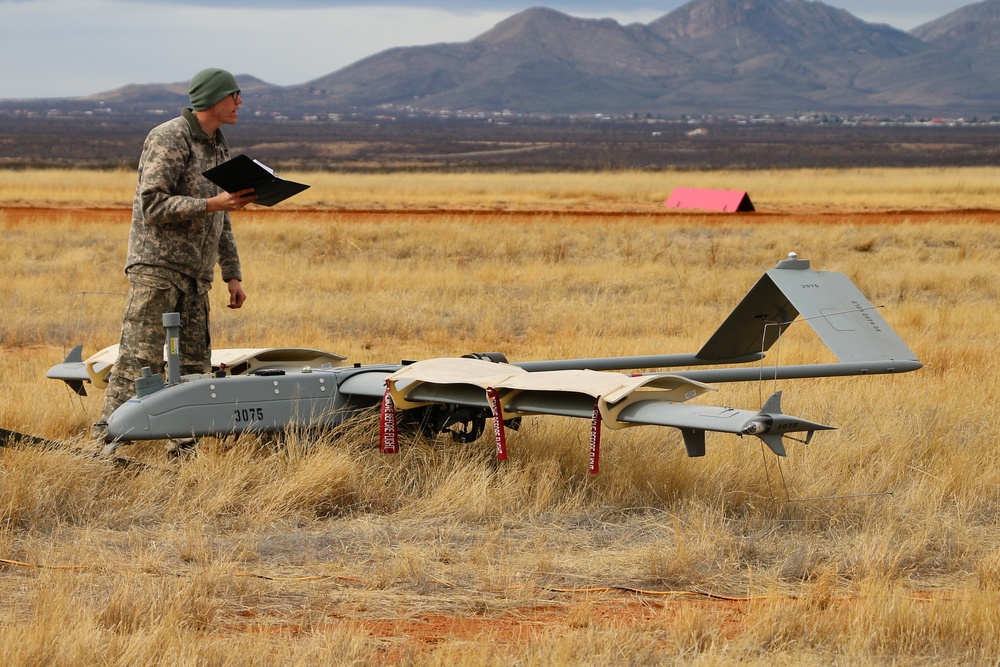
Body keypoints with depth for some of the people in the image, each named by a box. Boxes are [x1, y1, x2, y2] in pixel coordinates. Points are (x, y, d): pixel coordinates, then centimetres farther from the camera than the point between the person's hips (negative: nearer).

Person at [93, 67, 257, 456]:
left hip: (196, 274, 8)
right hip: (157, 264, -8)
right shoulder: (168, 139, -8)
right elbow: (153, 205, -17)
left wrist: (232, 275, 20)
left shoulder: (219, 148, 19)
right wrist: (212, 204, -21)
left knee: (194, 363, 4)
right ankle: (108, 439, -14)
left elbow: (221, 223, 25)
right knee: (140, 356, -14)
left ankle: (183, 446, 8)